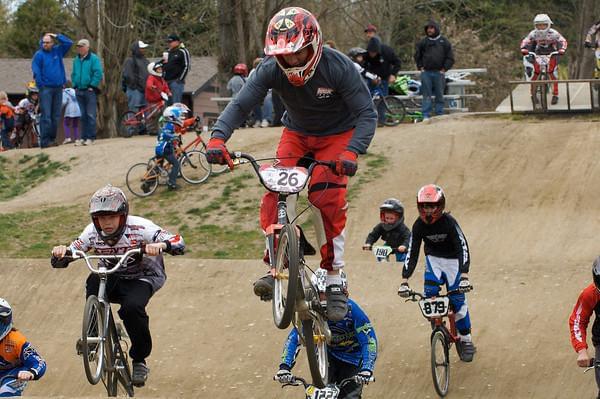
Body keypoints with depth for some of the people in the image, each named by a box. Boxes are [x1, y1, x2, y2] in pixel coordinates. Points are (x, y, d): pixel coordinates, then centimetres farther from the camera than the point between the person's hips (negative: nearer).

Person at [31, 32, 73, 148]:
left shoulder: (57, 51, 10)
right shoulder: (39, 55, -3)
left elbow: (69, 43, 8)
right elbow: (36, 72, -6)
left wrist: (57, 36, 2)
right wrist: (41, 85, -10)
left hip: (58, 88, 5)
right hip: (46, 88, -5)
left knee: (56, 116, 7)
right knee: (46, 115, -9)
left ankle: (52, 138, 13)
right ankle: (44, 140, -10)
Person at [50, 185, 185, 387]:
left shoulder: (139, 228, -24)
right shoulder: (92, 232, -14)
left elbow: (178, 242, -31)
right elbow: (60, 262, -11)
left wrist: (161, 245, -52)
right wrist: (60, 252, -35)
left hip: (142, 278, -3)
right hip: (112, 279, 3)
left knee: (132, 307, -33)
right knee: (94, 280, -31)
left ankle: (140, 360, -11)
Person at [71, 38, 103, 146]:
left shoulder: (94, 59, -6)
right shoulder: (76, 60, 14)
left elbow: (98, 73, -11)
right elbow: (73, 74, 23)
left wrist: (92, 86, -13)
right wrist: (75, 85, 10)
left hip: (90, 91, -6)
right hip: (79, 91, 6)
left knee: (90, 115, -8)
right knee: (83, 115, 9)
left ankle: (91, 137, -7)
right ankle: (84, 137, 12)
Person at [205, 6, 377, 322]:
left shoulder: (339, 68, -30)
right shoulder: (271, 70, -23)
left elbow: (366, 114, -30)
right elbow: (239, 105, -26)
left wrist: (351, 153, -46)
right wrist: (217, 138, -45)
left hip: (336, 135, -3)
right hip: (297, 133, 3)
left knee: (328, 200, -19)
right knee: (275, 192, -18)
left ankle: (335, 282, -10)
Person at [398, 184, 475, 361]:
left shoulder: (449, 222, -27)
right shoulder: (419, 225, -17)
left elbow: (463, 248, -33)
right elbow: (412, 253, -16)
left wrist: (464, 277, -45)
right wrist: (404, 281, -25)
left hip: (452, 259, -3)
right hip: (433, 258, 3)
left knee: (457, 300, -8)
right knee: (430, 293, -19)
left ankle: (466, 341, 4)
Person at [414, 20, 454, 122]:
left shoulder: (444, 42, 4)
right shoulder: (423, 42, 7)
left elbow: (450, 58, 5)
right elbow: (417, 55, 16)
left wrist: (444, 69, -3)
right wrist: (420, 67, 5)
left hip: (439, 73, -1)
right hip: (426, 73, 1)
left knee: (439, 95, 3)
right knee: (426, 95, -1)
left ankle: (439, 115, 8)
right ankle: (426, 116, -1)